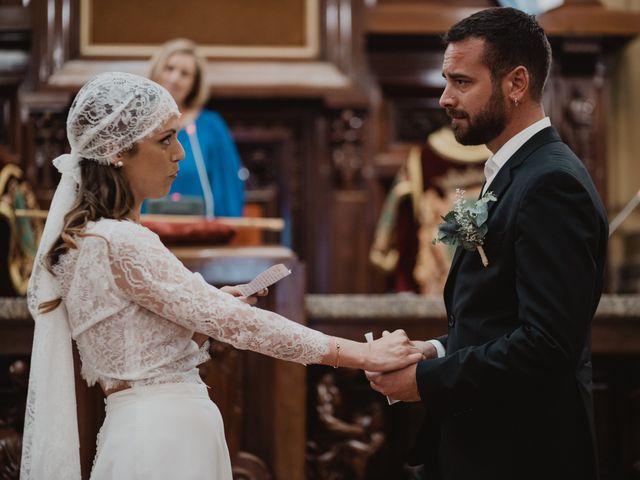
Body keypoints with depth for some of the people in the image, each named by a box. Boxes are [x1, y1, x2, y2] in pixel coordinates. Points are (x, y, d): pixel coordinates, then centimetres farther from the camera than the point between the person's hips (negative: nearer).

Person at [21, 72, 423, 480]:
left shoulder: (89, 236, 10)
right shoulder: (120, 243, -18)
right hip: (164, 442, -9)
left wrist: (206, 309, 4)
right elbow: (234, 321, -20)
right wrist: (365, 354, -16)